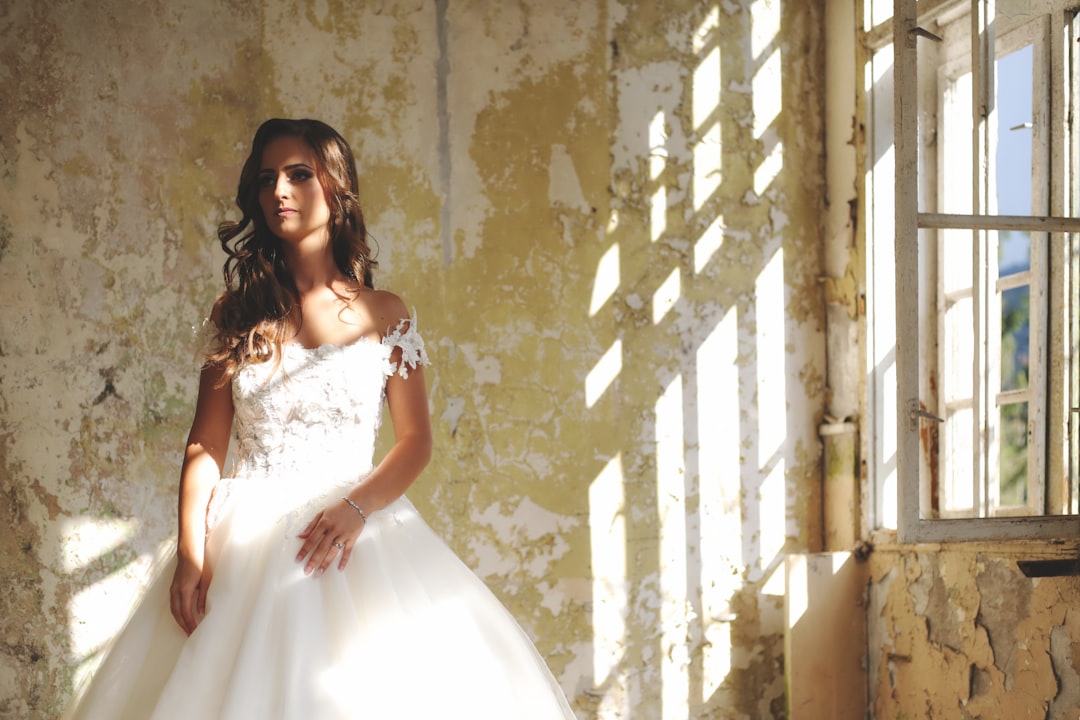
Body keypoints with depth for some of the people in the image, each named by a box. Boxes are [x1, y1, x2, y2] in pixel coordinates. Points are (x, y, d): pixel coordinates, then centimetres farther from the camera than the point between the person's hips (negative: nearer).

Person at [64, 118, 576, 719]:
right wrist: (190, 552, -8)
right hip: (244, 542, 1)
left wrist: (358, 507, -15)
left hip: (351, 534, -1)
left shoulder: (385, 314, 4)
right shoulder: (238, 312, 8)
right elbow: (206, 444, 5)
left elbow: (417, 441, 3)